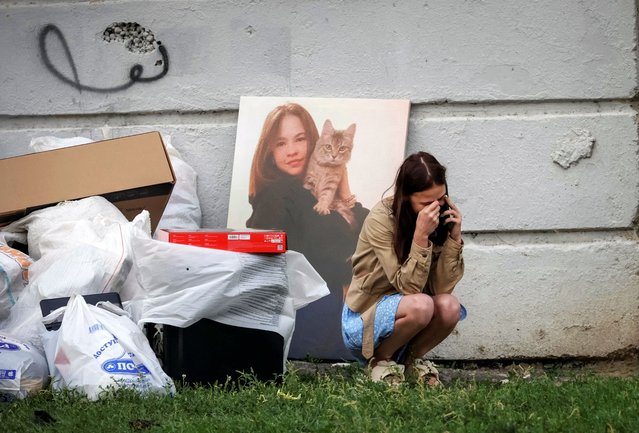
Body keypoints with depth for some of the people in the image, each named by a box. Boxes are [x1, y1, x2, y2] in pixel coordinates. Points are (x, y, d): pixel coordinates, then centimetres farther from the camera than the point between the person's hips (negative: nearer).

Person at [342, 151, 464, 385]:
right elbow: (409, 287, -27)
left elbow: (442, 287, -15)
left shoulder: (441, 217, -8)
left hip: (400, 314, 5)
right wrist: (421, 236, -36)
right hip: (363, 319, -5)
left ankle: (412, 359, 2)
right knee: (420, 305, -33)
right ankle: (380, 360, -6)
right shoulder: (381, 219, -22)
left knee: (449, 306, -27)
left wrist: (454, 236, -23)